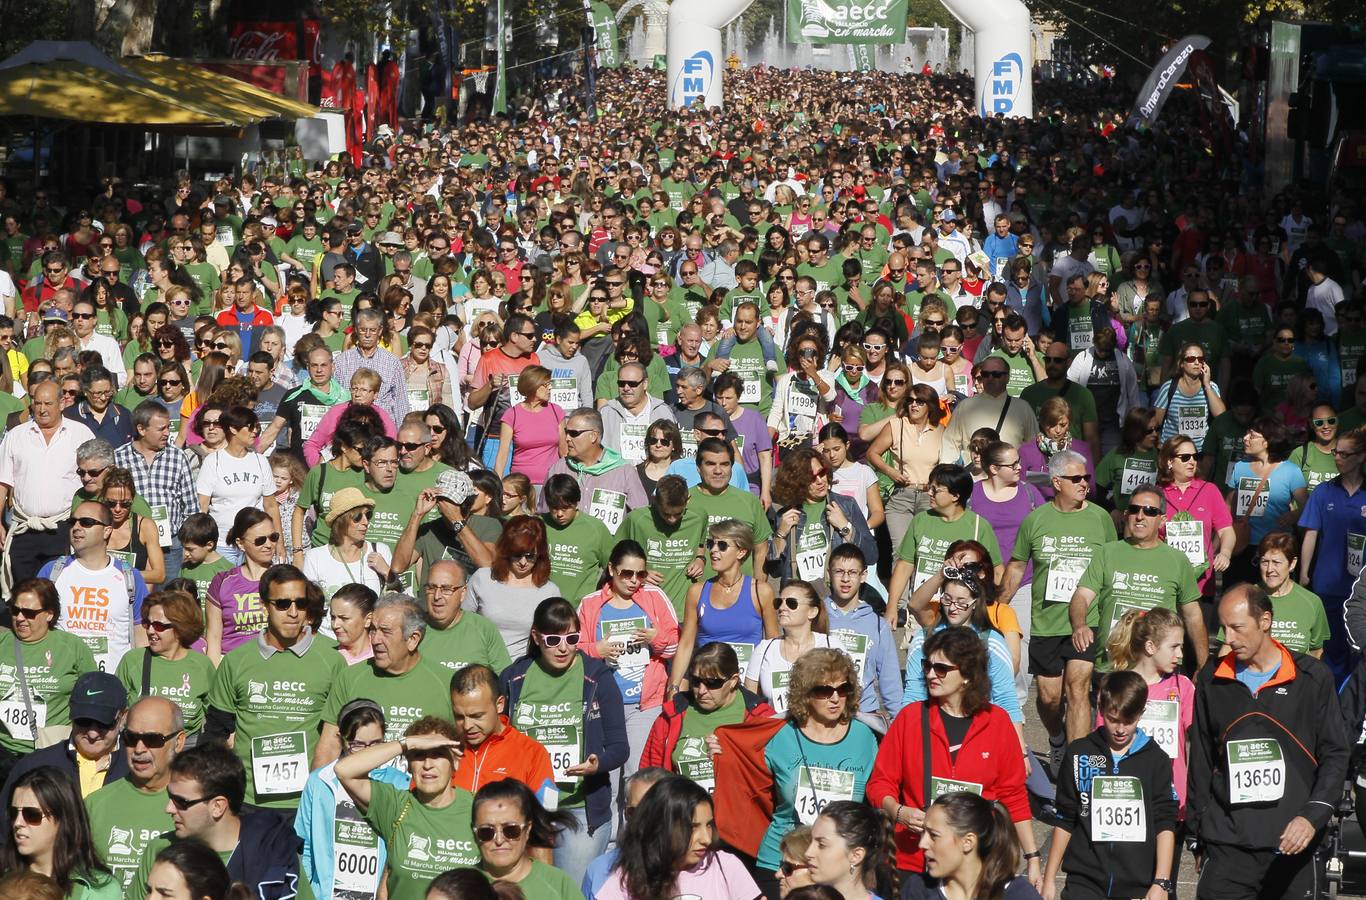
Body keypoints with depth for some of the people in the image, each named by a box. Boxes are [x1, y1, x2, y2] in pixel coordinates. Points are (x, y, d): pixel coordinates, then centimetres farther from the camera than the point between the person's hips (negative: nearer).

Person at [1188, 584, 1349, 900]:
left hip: (1292, 844, -1)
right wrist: (1201, 837, 12)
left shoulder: (1313, 678, 1)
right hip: (1226, 843, 1)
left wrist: (1313, 816, -13)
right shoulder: (1212, 680, 8)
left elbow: (1335, 754, 2)